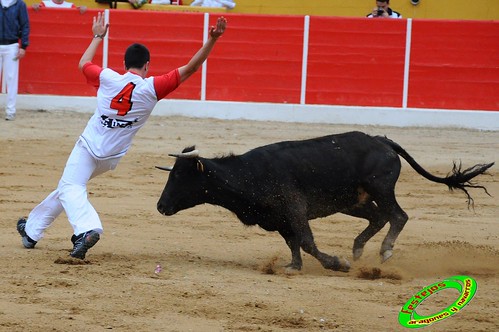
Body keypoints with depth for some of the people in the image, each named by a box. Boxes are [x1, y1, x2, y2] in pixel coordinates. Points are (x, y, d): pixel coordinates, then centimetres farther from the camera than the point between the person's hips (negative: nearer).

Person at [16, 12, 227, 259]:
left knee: (71, 190, -13)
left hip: (88, 147, -3)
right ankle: (32, 228, 25)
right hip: (111, 158, 3)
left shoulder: (108, 78, -7)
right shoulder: (151, 88, -11)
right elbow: (190, 68, -15)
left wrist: (97, 37, 29)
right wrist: (211, 40, -19)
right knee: (69, 187, 19)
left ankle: (87, 229, -40)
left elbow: (83, 63, 15)